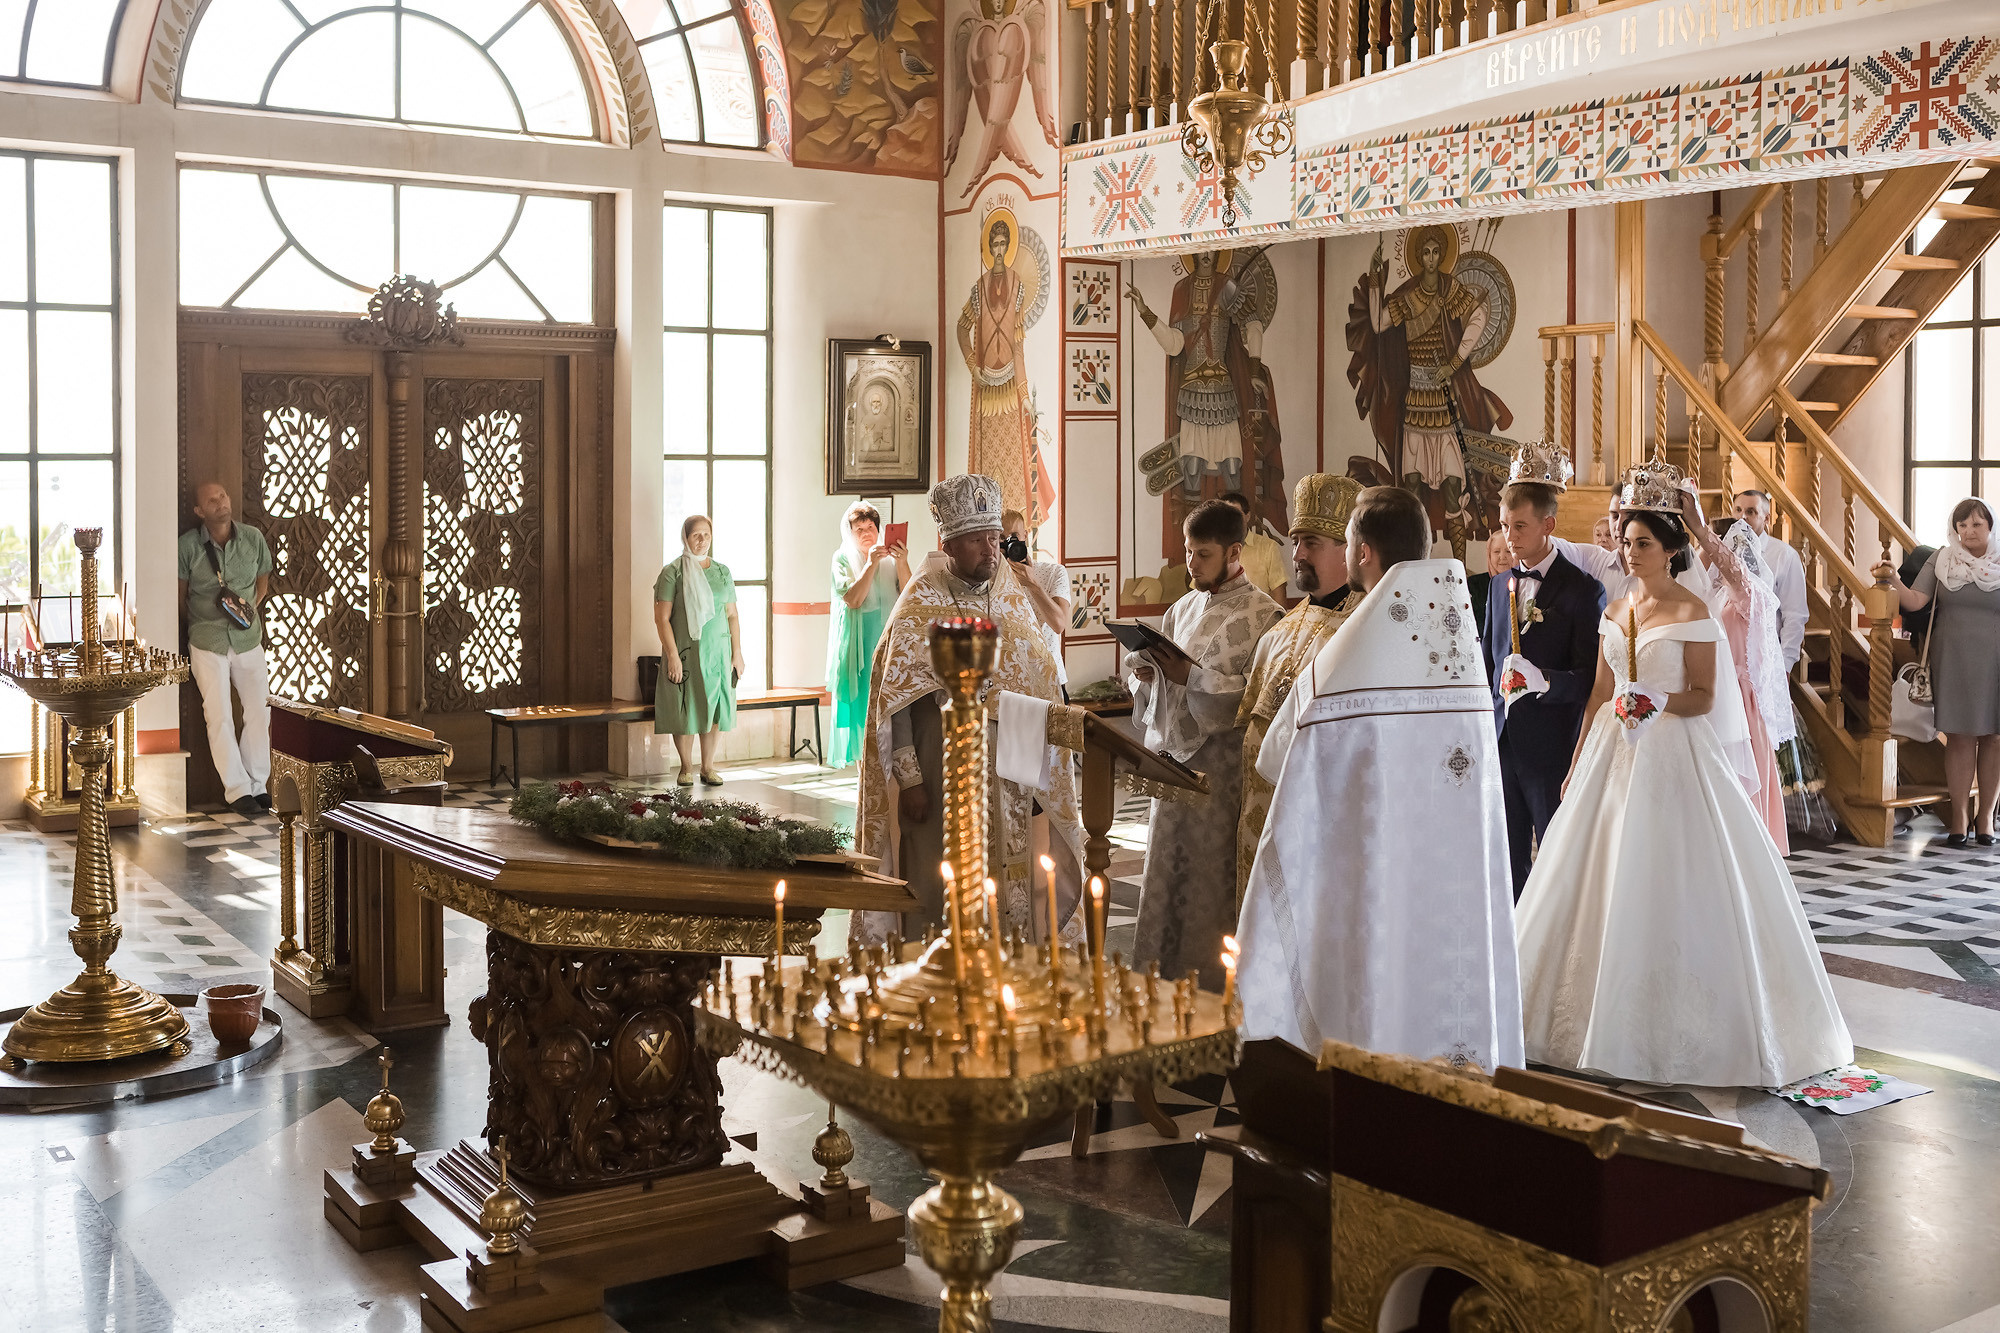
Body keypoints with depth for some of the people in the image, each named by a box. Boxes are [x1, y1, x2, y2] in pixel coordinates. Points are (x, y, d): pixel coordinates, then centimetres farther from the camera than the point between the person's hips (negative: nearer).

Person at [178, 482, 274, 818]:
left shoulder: (253, 538, 0)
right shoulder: (188, 545, -7)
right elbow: (180, 594, 3)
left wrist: (251, 607, -2)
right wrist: (202, 623, -2)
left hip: (248, 638, 3)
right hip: (207, 642, -3)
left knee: (260, 710, 2)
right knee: (220, 717, -3)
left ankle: (257, 784, 15)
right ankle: (237, 790, 3)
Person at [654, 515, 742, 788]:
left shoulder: (722, 571, 10)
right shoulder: (672, 573, -4)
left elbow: (732, 615, 11)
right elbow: (662, 618, -8)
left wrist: (737, 653, 5)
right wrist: (672, 655, -15)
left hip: (717, 650, 4)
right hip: (684, 650, -3)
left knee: (714, 707, 3)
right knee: (685, 708, -1)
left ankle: (708, 767, 13)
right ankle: (686, 768, 12)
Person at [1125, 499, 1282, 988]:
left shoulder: (1261, 615, -6)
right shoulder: (1182, 609, 13)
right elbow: (1148, 688, 17)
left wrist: (1194, 677, -19)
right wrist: (1145, 669, -5)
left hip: (1224, 768, -6)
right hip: (1175, 756, 6)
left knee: (1213, 879, -1)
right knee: (1169, 873, 9)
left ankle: (1213, 986, 9)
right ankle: (1166, 979, 20)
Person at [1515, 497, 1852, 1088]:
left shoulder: (1691, 612, -6)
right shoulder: (1616, 611, 12)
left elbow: (1704, 697, -7)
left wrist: (1662, 701, -27)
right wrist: (1577, 765, 13)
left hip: (1672, 756, -6)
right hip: (1614, 751, 6)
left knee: (1670, 887, -6)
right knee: (1604, 879, 6)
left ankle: (1678, 1025, 4)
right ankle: (1612, 1017, 16)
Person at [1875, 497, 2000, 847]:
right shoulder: (1942, 561, 4)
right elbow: (1915, 601, -3)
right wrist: (1893, 580, -19)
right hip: (1952, 660, 0)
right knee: (1959, 737, 0)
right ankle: (1958, 816, 7)